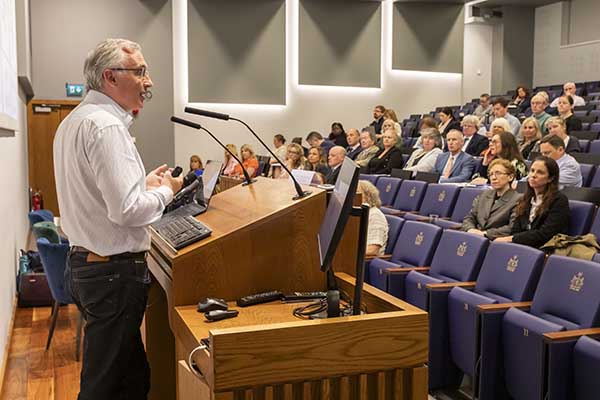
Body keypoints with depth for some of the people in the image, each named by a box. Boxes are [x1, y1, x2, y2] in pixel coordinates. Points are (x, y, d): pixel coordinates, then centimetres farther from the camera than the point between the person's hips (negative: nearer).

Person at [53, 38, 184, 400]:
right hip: (114, 271, -10)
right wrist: (165, 192, -9)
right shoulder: (106, 126, -20)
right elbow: (126, 210, -26)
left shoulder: (74, 121, 13)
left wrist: (143, 184, 14)